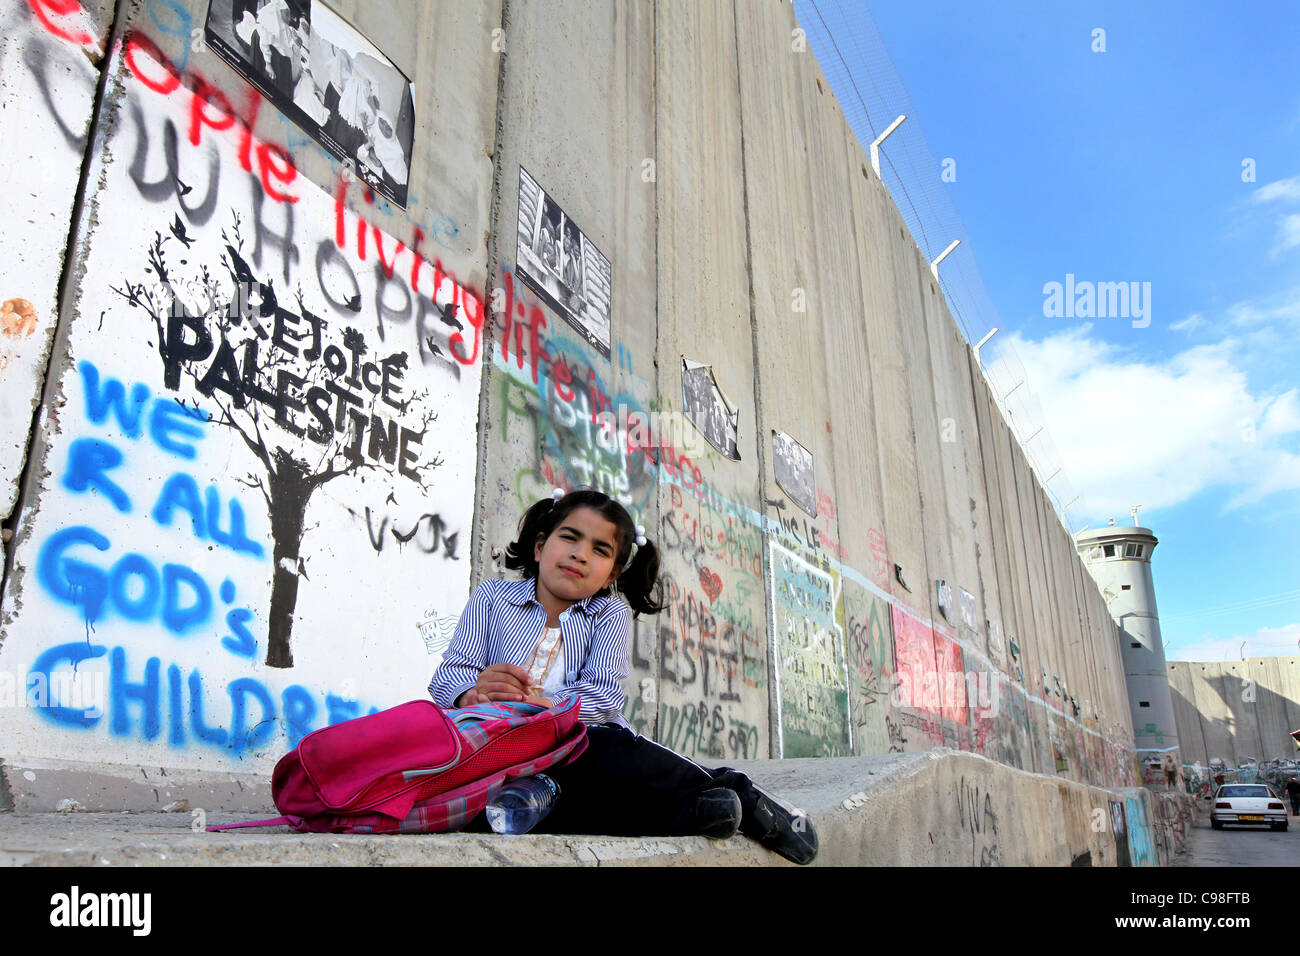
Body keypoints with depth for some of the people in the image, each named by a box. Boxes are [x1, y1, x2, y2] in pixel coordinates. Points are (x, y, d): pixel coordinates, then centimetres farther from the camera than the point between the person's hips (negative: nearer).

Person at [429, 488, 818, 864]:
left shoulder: (610, 614, 12)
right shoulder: (491, 597, 13)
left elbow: (604, 694, -5)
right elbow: (450, 673, 2)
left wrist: (543, 705, -26)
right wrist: (475, 693, -23)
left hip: (586, 743, 0)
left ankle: (742, 798, -15)